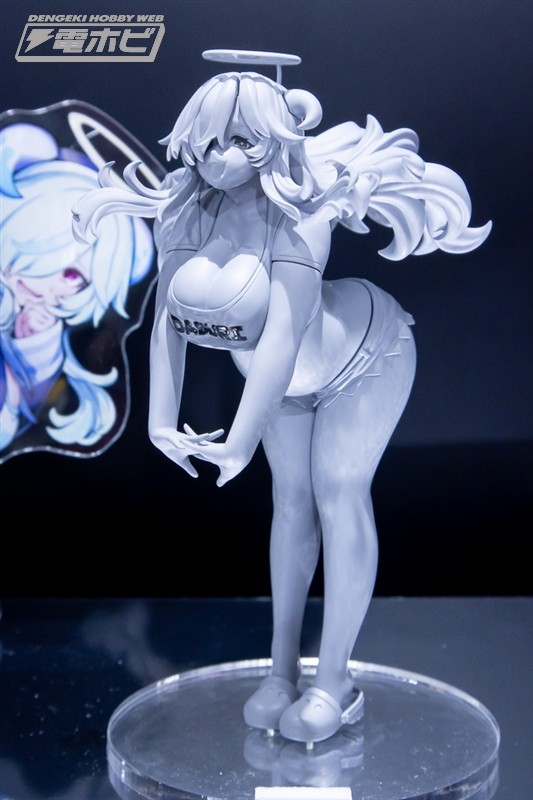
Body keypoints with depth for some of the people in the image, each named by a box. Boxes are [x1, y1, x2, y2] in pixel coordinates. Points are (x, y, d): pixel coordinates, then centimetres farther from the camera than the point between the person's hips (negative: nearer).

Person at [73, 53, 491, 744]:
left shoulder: (295, 216, -35)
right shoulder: (181, 210, -16)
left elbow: (284, 336, -42)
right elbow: (167, 322, -16)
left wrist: (242, 440, -45)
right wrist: (162, 420, -24)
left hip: (362, 356, -5)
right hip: (282, 375, 5)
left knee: (338, 491, -9)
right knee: (292, 496, 7)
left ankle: (336, 683, -1)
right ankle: (282, 668, 16)